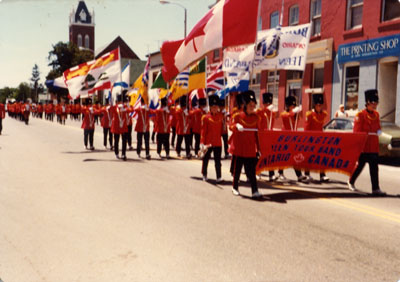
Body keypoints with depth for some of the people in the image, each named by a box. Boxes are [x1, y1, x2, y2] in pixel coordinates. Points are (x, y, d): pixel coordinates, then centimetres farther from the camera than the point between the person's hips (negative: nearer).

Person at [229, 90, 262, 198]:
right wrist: (236, 126, -26)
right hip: (239, 148, -1)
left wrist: (258, 148, 6)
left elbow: (257, 133, 9)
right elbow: (231, 127, -1)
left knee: (251, 170, -3)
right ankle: (235, 187, 25)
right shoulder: (238, 116, -2)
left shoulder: (256, 117, 5)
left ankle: (254, 191, -5)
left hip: (251, 149, 1)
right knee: (237, 168, 9)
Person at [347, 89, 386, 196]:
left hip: (374, 147, 6)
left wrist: (379, 131, 1)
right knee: (360, 165, 3)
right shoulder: (360, 115, -8)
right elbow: (356, 132, -10)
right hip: (364, 146, -6)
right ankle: (351, 182, 24)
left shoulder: (376, 114, 12)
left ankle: (376, 189, 4)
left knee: (374, 167, 3)